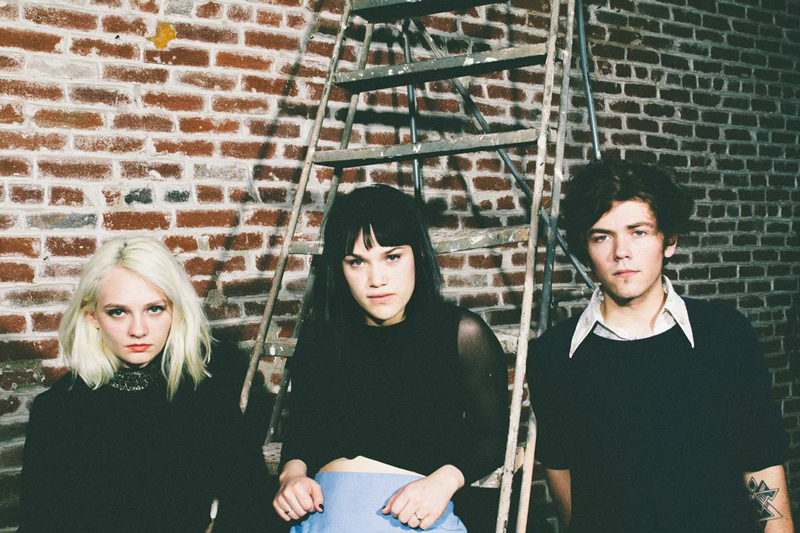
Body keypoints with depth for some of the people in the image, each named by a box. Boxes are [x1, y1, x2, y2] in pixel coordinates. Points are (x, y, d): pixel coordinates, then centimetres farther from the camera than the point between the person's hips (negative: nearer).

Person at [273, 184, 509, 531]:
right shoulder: (319, 337, 10)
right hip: (329, 500, 4)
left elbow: (493, 433, 5)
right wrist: (292, 473, -3)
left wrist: (445, 480, -12)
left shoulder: (462, 333, 2)